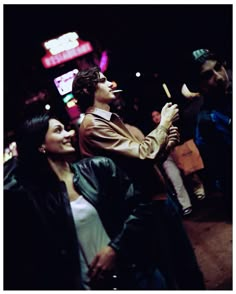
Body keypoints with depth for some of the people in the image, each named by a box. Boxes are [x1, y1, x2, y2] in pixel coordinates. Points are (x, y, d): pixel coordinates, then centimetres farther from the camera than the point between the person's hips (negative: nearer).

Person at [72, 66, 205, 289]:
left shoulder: (112, 118, 12)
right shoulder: (92, 125, -18)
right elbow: (143, 154, -26)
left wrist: (165, 144, 0)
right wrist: (164, 123, -12)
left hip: (159, 197, 9)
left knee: (187, 262, 21)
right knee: (170, 274, 8)